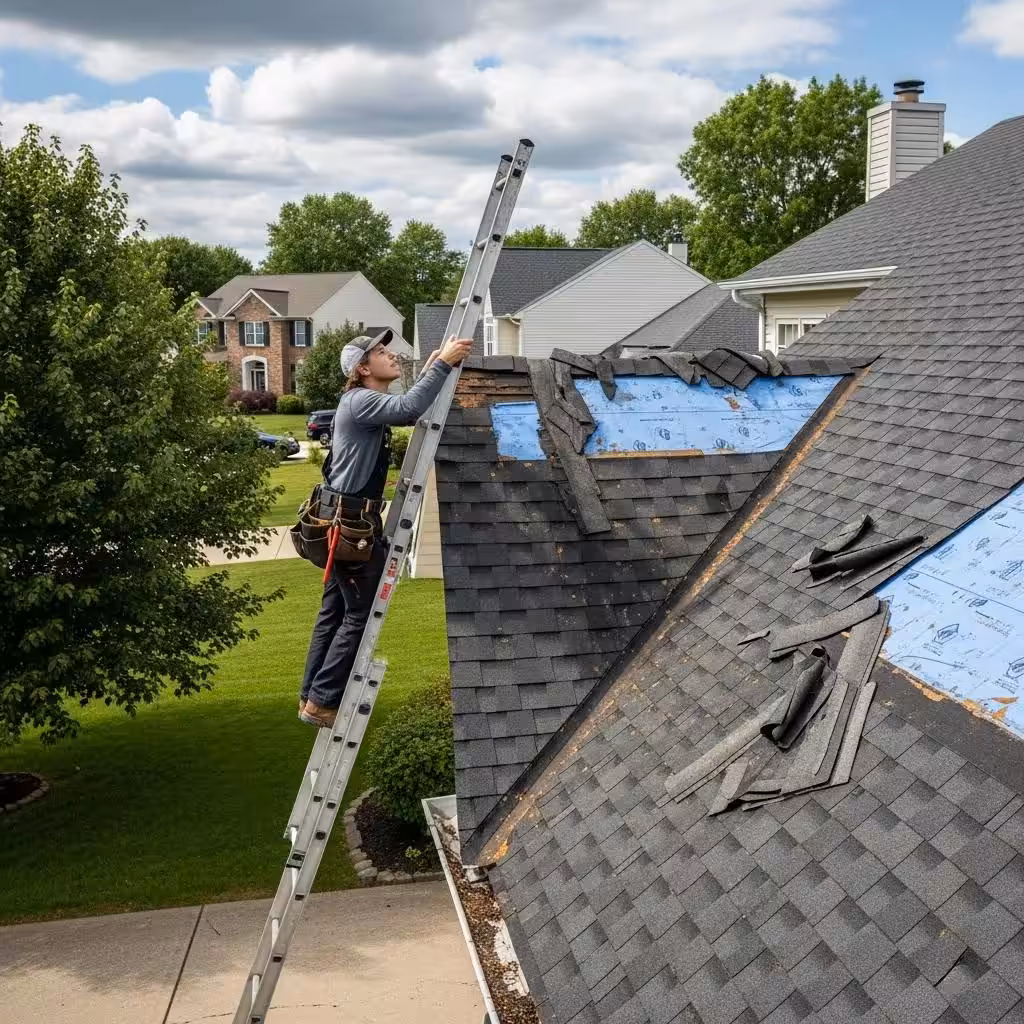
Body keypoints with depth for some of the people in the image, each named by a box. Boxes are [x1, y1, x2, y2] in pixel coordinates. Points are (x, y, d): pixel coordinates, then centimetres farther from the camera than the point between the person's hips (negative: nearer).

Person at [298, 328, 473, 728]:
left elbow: (407, 411, 27)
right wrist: (442, 365, -27)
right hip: (352, 519, -10)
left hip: (345, 518, 10)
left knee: (334, 611, 14)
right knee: (361, 615, -5)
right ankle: (322, 702, 1)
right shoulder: (360, 402, -16)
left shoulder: (366, 403, 15)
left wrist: (430, 368, 17)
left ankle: (311, 695, 22)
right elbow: (409, 408, -33)